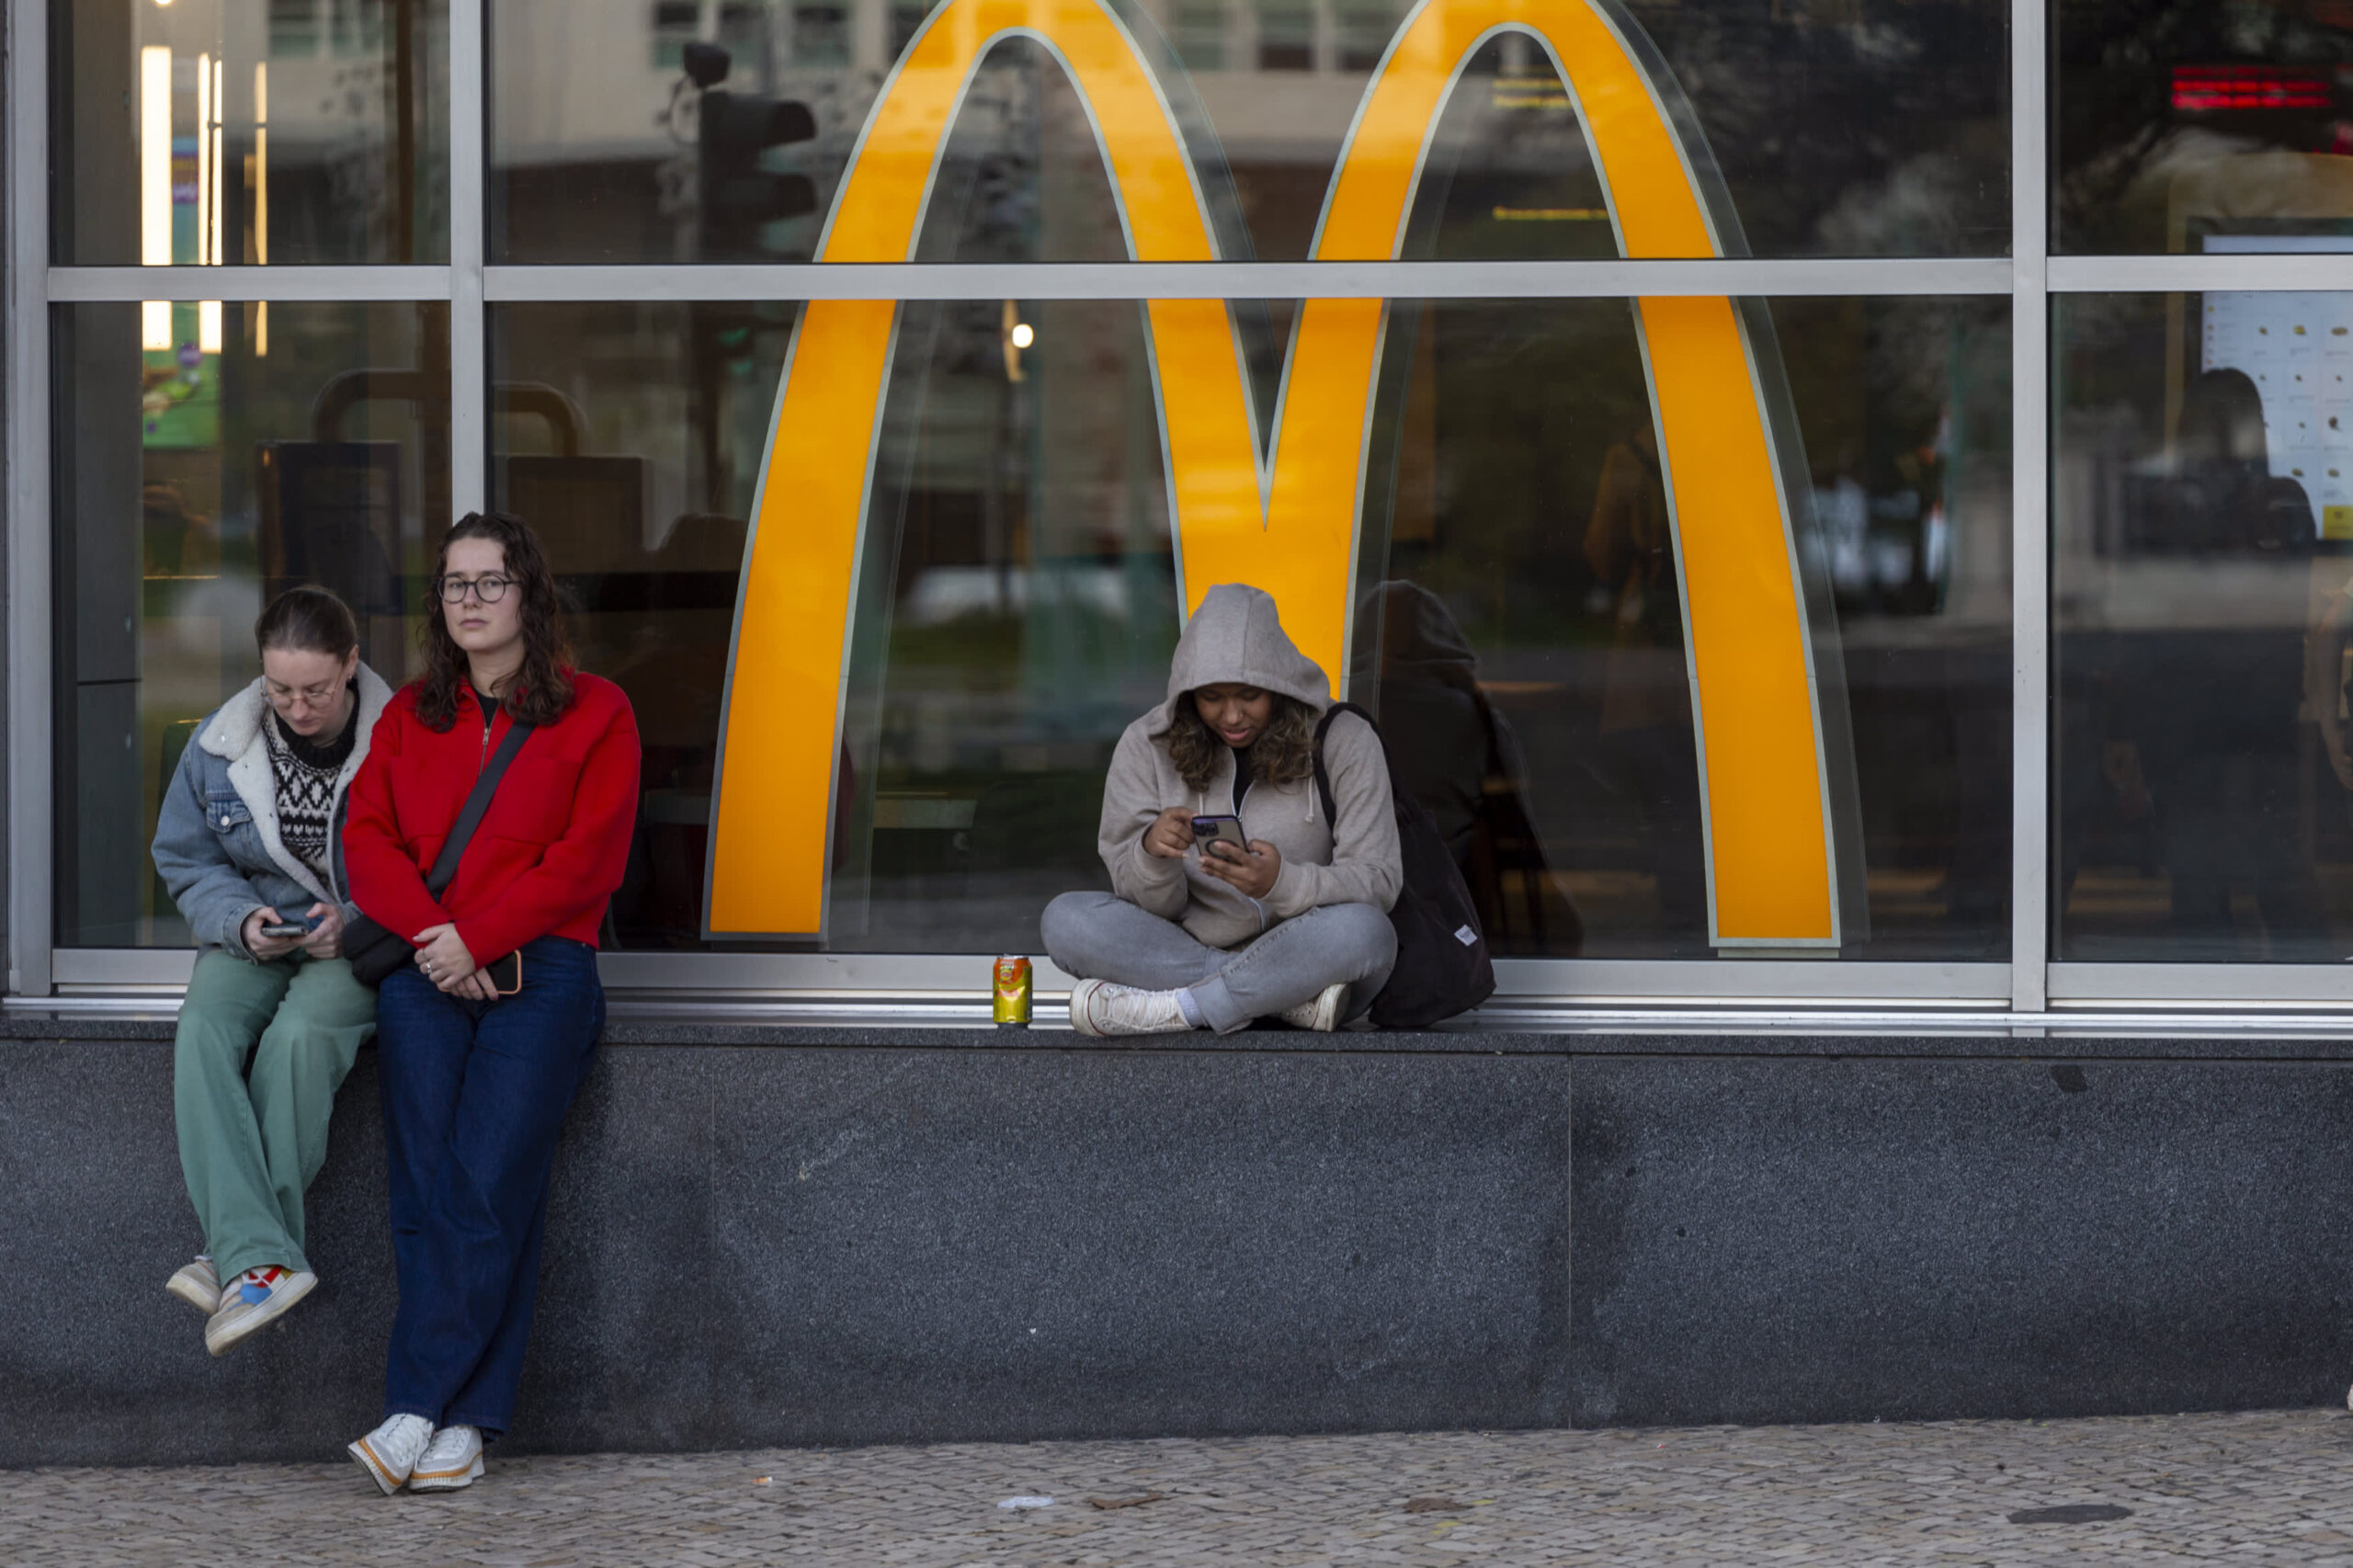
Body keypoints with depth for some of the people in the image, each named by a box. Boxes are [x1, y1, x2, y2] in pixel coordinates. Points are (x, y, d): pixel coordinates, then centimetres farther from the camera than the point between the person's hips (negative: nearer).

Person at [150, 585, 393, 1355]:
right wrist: (241, 921, -10)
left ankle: (232, 1255, -29)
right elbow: (186, 860, 9)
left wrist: (356, 921, -19)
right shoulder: (219, 744, 2)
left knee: (300, 1035, -35)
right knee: (203, 1032, -30)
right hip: (252, 939, 3)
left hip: (358, 944, -3)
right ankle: (261, 1259, -40)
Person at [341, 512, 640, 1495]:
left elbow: (587, 858, -1)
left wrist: (479, 938, -10)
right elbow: (367, 837, 10)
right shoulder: (410, 715, 20)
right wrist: (430, 933, -8)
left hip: (539, 970, -3)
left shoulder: (594, 712, 8)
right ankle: (464, 1425, -15)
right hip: (425, 972, 3)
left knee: (489, 1181, -18)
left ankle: (419, 1407, -18)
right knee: (428, 1185, -13)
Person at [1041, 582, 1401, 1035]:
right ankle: (1293, 1001, -28)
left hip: (1306, 959, -3)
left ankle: (1174, 1010, -26)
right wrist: (1153, 854, -26)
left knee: (1363, 930, -35)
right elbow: (1150, 904, -1)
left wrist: (1282, 883, -30)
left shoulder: (1343, 742, -5)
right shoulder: (1147, 747, 0)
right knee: (1065, 919, -22)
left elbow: (1378, 883, -10)